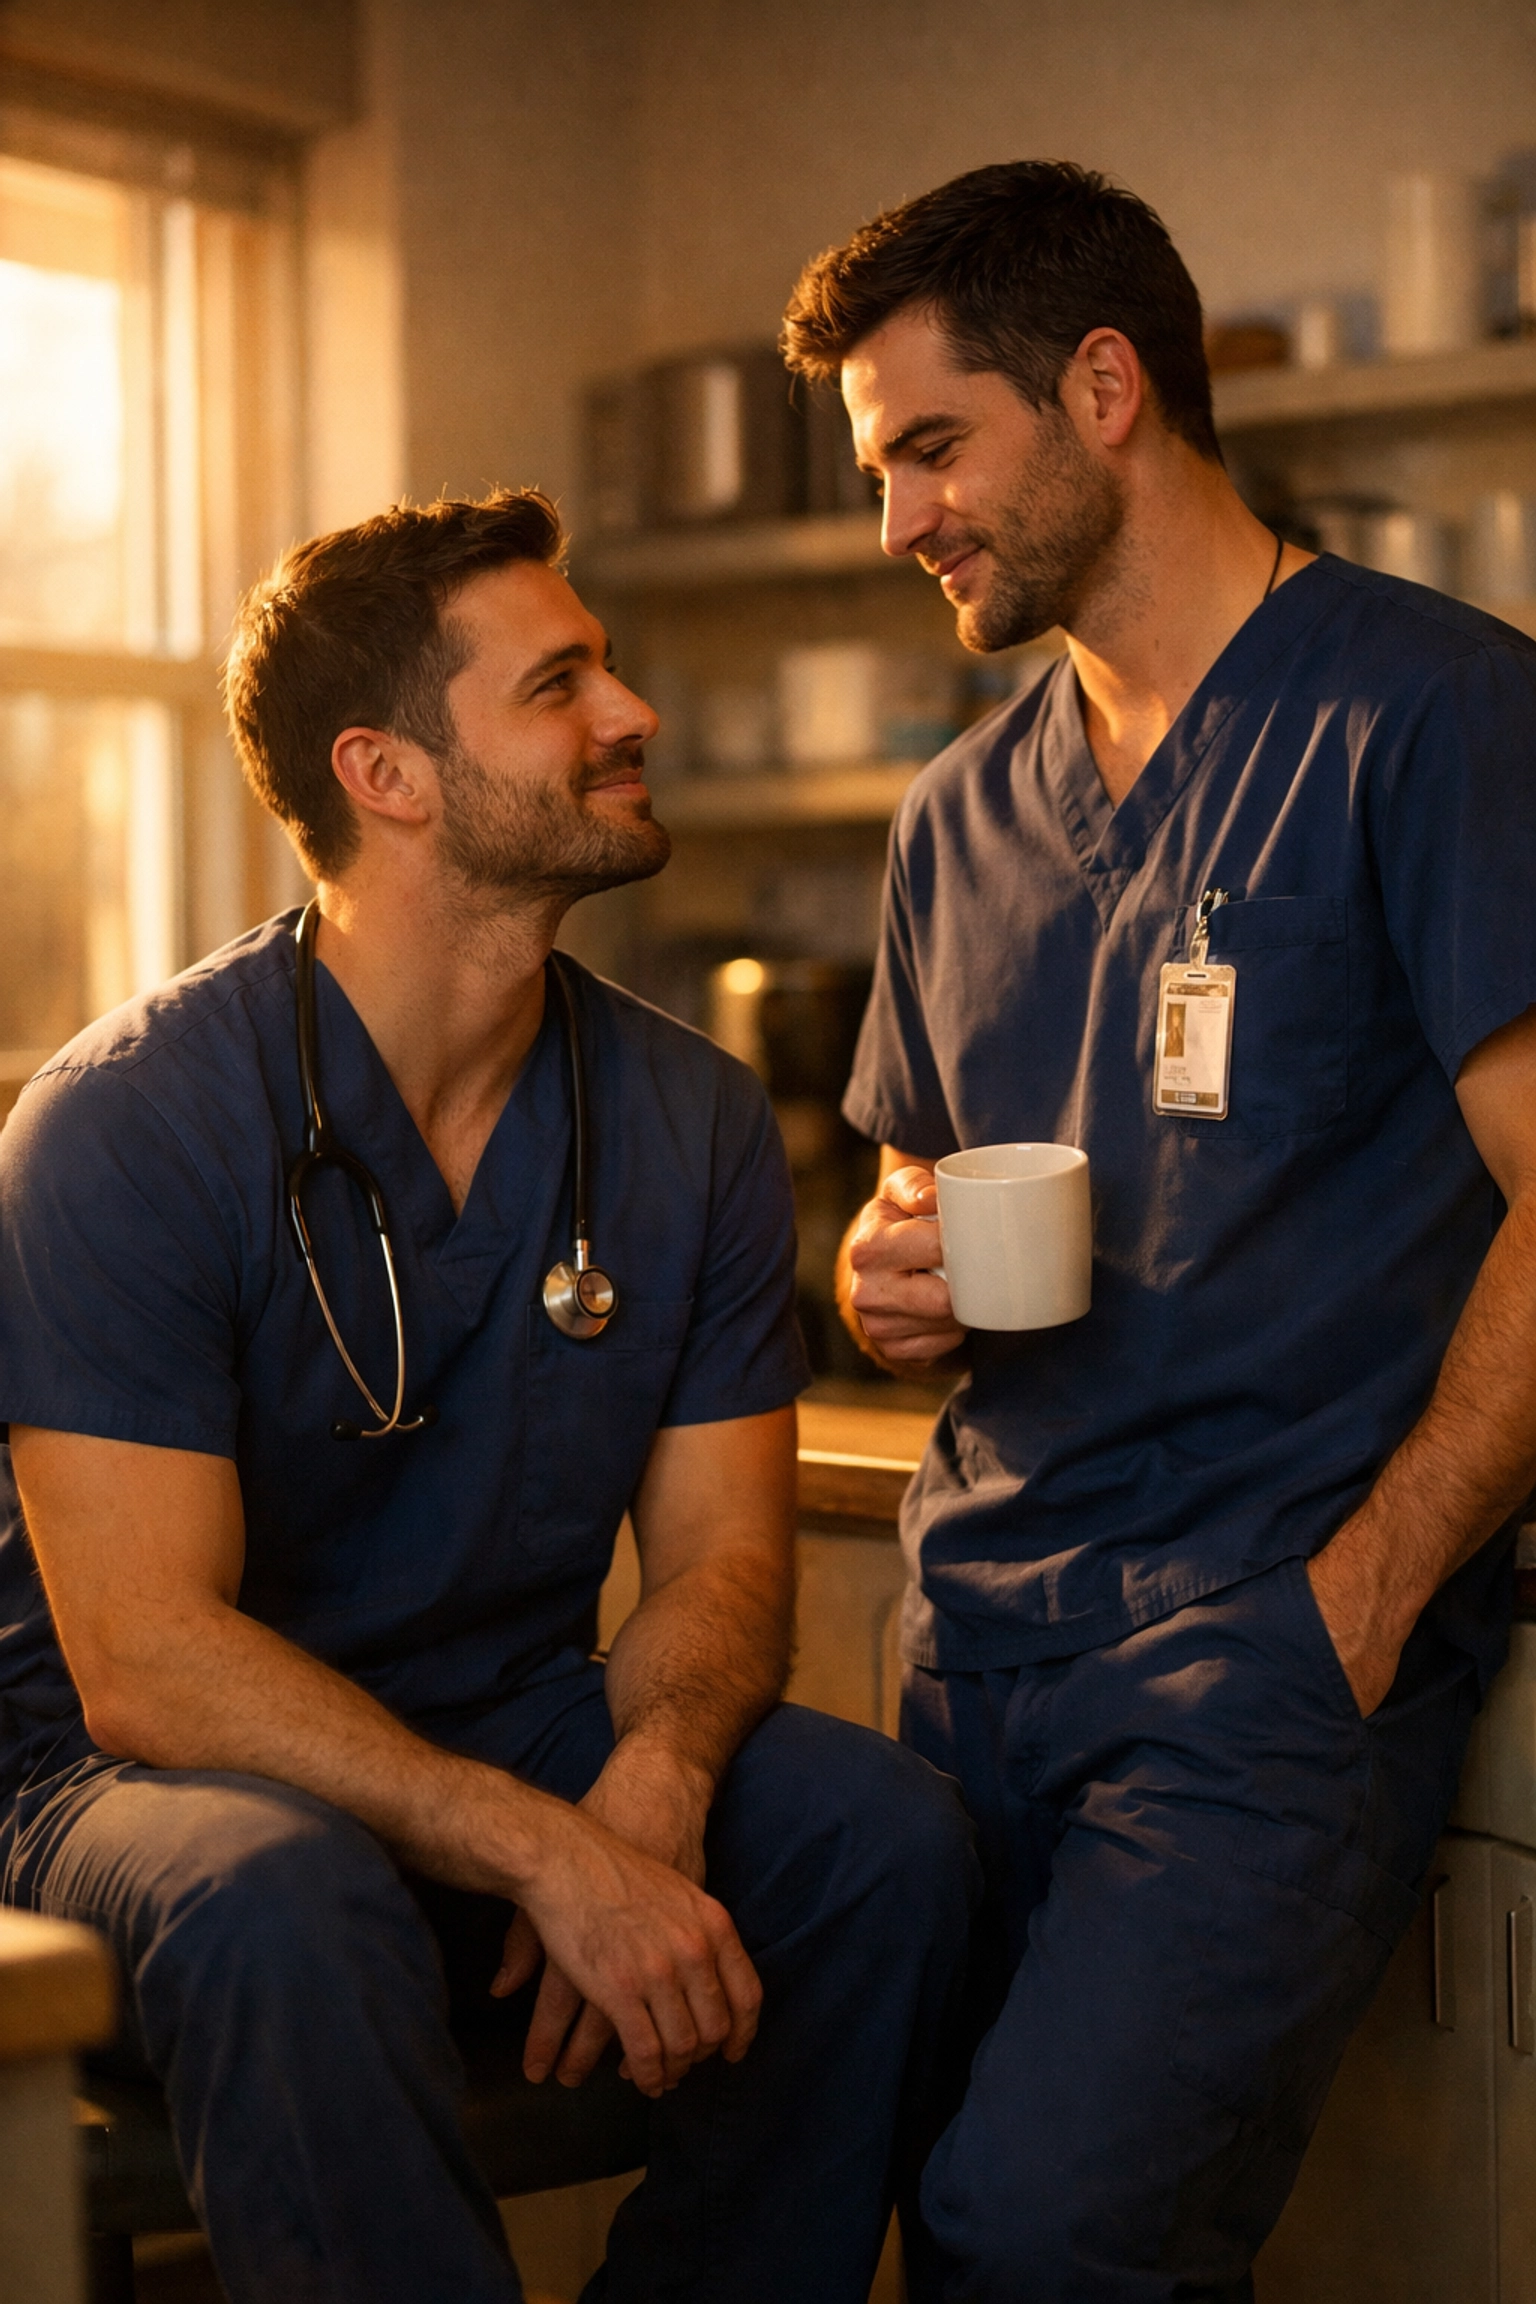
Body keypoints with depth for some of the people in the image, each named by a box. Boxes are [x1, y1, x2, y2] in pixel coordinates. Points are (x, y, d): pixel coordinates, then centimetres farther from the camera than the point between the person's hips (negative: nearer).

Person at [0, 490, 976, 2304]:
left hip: (521, 1745, 5)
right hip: (161, 1778, -5)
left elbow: (720, 1554, 1)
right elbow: (145, 1662, -21)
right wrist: (548, 1853, -31)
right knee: (285, 1901, -37)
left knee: (888, 1831, -19)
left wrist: (654, 1782, -23)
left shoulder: (695, 1121, 1)